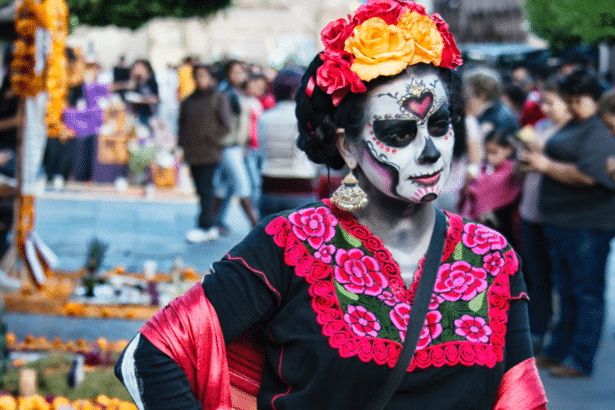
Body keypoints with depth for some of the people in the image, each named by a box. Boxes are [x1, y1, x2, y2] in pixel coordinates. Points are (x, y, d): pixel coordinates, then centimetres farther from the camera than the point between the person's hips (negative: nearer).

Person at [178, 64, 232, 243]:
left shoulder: (218, 98, -1)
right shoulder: (189, 101, 14)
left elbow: (225, 125, -5)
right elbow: (183, 123, 21)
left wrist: (211, 139, -12)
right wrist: (182, 142, 9)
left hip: (209, 153, -5)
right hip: (193, 153, 6)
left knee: (205, 189, -9)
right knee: (201, 190, 8)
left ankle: (204, 227, -8)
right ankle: (210, 227, 14)